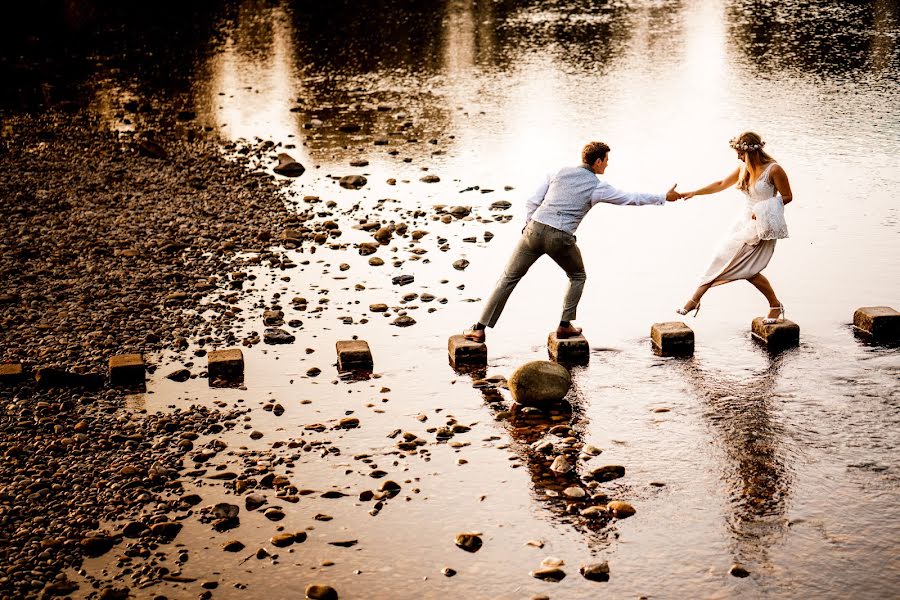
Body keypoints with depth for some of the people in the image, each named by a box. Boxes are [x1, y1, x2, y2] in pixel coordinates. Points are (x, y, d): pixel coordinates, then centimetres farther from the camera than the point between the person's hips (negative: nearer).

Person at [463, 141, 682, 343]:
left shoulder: (559, 173, 14)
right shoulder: (597, 187, 5)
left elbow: (532, 203, 10)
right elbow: (631, 198, 11)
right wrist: (664, 197, 22)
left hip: (534, 229, 3)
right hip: (561, 239, -3)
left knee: (508, 279, 8)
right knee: (577, 277, 26)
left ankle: (480, 329, 3)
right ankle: (564, 325, 20)